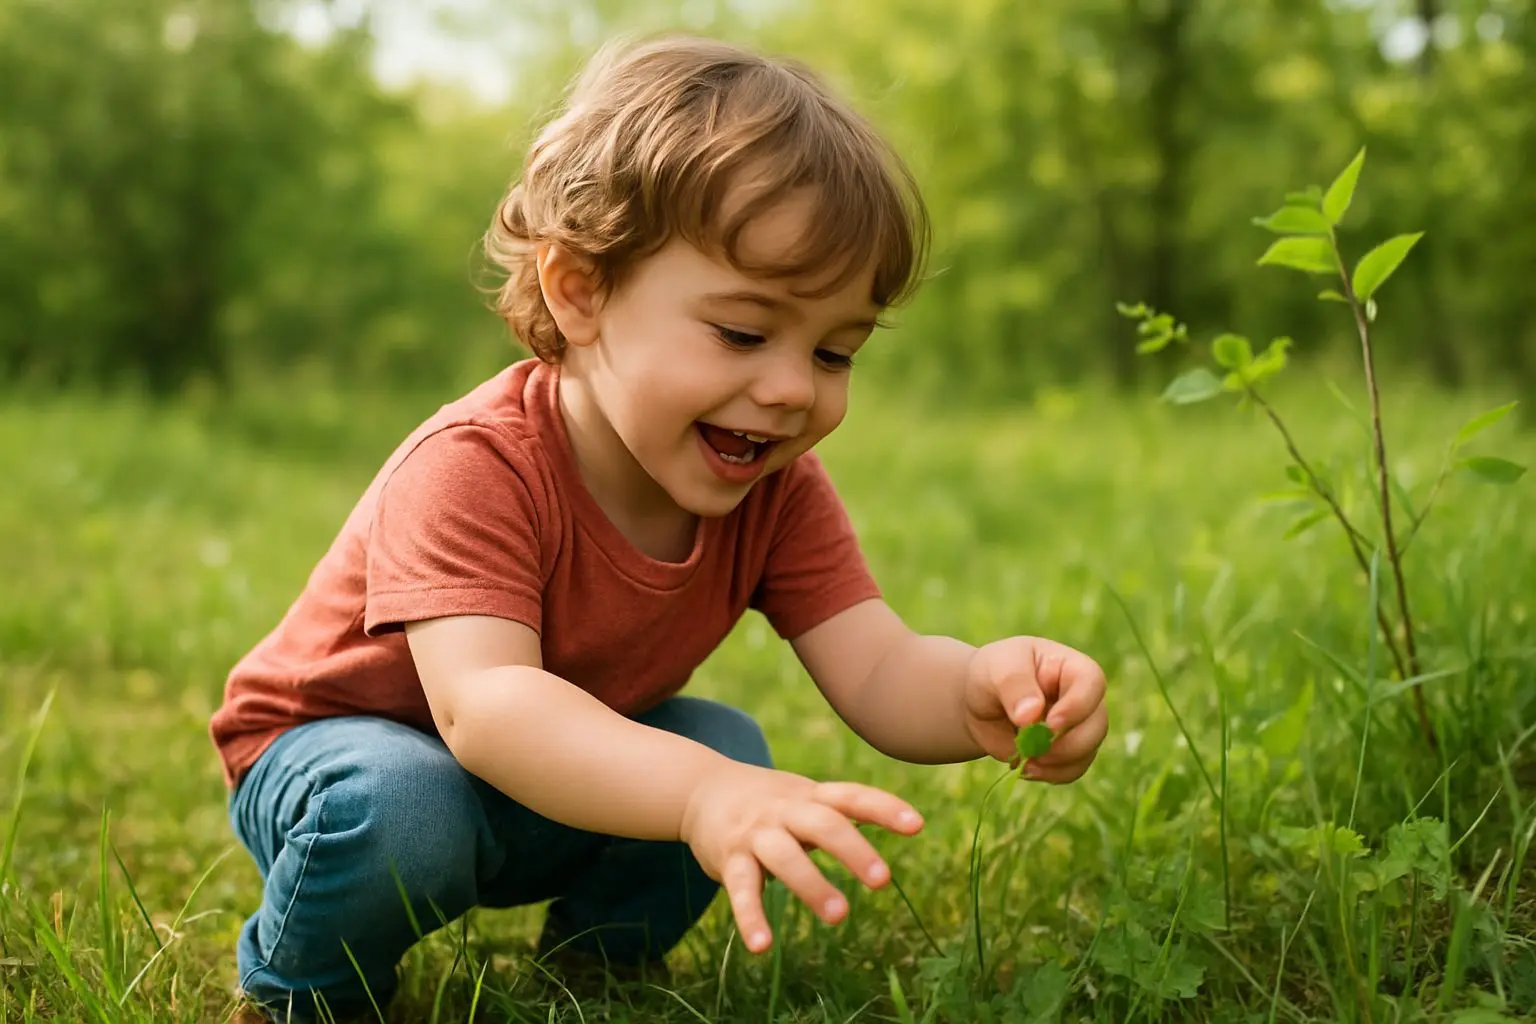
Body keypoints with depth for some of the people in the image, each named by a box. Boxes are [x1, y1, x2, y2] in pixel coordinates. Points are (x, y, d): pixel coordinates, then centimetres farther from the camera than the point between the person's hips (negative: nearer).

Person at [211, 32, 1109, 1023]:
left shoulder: (776, 492, -15)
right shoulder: (473, 468, -35)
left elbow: (879, 670, -24)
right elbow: (481, 703, -48)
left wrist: (981, 690, -50)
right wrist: (700, 795, -64)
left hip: (555, 786, 5)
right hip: (336, 748, -5)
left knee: (733, 748, -19)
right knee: (401, 811, -36)